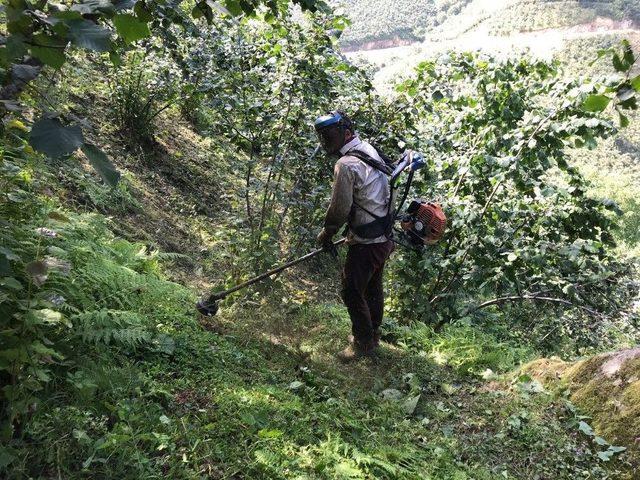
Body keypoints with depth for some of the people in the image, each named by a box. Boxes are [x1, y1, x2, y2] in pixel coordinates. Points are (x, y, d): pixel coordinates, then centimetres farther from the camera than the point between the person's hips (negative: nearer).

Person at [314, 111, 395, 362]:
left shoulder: (346, 165, -22)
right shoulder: (370, 150, 8)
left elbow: (339, 209, -18)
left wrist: (326, 234, 0)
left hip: (366, 244, -10)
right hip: (384, 238, 10)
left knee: (352, 292, 3)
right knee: (373, 288, 22)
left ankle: (363, 343, 16)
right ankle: (372, 335, 38)